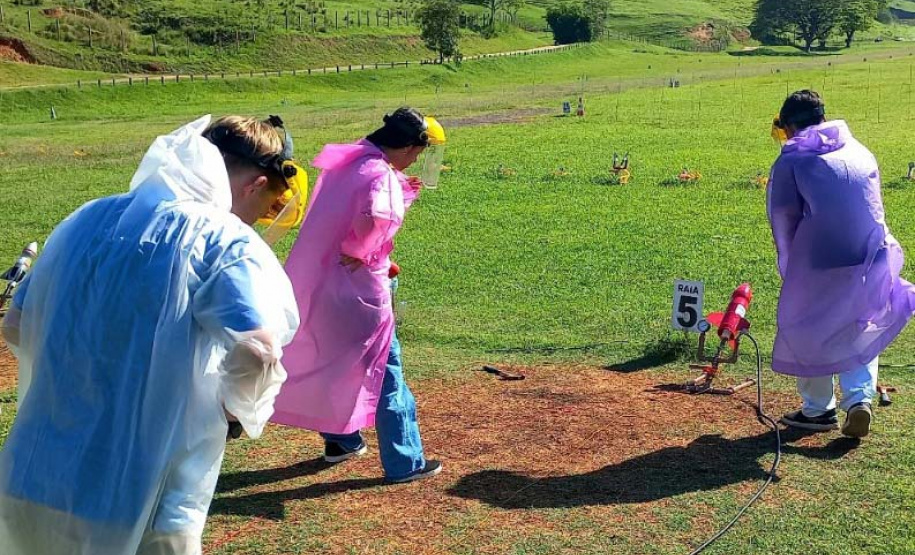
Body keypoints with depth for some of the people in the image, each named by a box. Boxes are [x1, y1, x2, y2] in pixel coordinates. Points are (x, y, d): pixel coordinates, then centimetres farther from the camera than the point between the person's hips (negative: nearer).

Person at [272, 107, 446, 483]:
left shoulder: (350, 160, 5)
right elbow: (373, 217, -40)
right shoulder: (381, 175, -21)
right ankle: (404, 463, 12)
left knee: (337, 361, 24)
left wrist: (406, 189, 10)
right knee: (385, 370, 3)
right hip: (356, 286, -9)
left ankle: (340, 440, 40)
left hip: (320, 282, 9)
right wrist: (358, 251, -23)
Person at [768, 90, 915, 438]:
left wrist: (789, 271, 13)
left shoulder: (790, 163, -1)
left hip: (819, 265, -4)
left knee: (809, 333, 15)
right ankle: (860, 399, 7)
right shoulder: (861, 152, 13)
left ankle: (818, 410, 25)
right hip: (872, 259, 4)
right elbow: (872, 204, 17)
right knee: (861, 332, 22)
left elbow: (784, 220, 2)